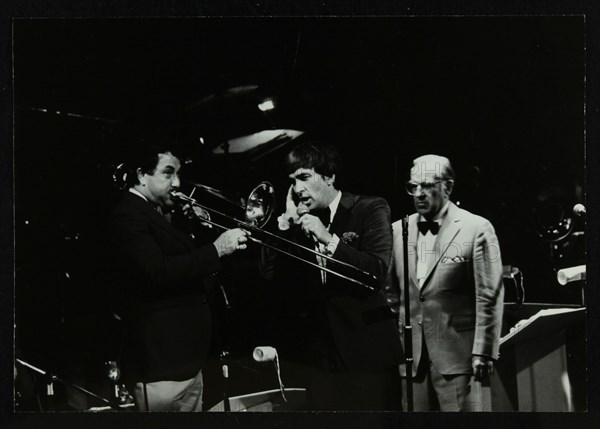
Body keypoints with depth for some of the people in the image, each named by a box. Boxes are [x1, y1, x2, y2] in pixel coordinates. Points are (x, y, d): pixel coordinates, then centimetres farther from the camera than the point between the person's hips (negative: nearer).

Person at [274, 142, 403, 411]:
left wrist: (329, 239, -20)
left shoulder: (370, 209, -4)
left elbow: (377, 272, -14)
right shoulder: (299, 220, 9)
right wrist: (286, 221, -6)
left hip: (367, 351, -4)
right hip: (322, 354, 4)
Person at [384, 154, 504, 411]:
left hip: (457, 355, -4)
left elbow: (489, 297, -5)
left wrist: (483, 353, -9)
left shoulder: (476, 229, -3)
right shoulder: (398, 230, 11)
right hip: (411, 357, 4)